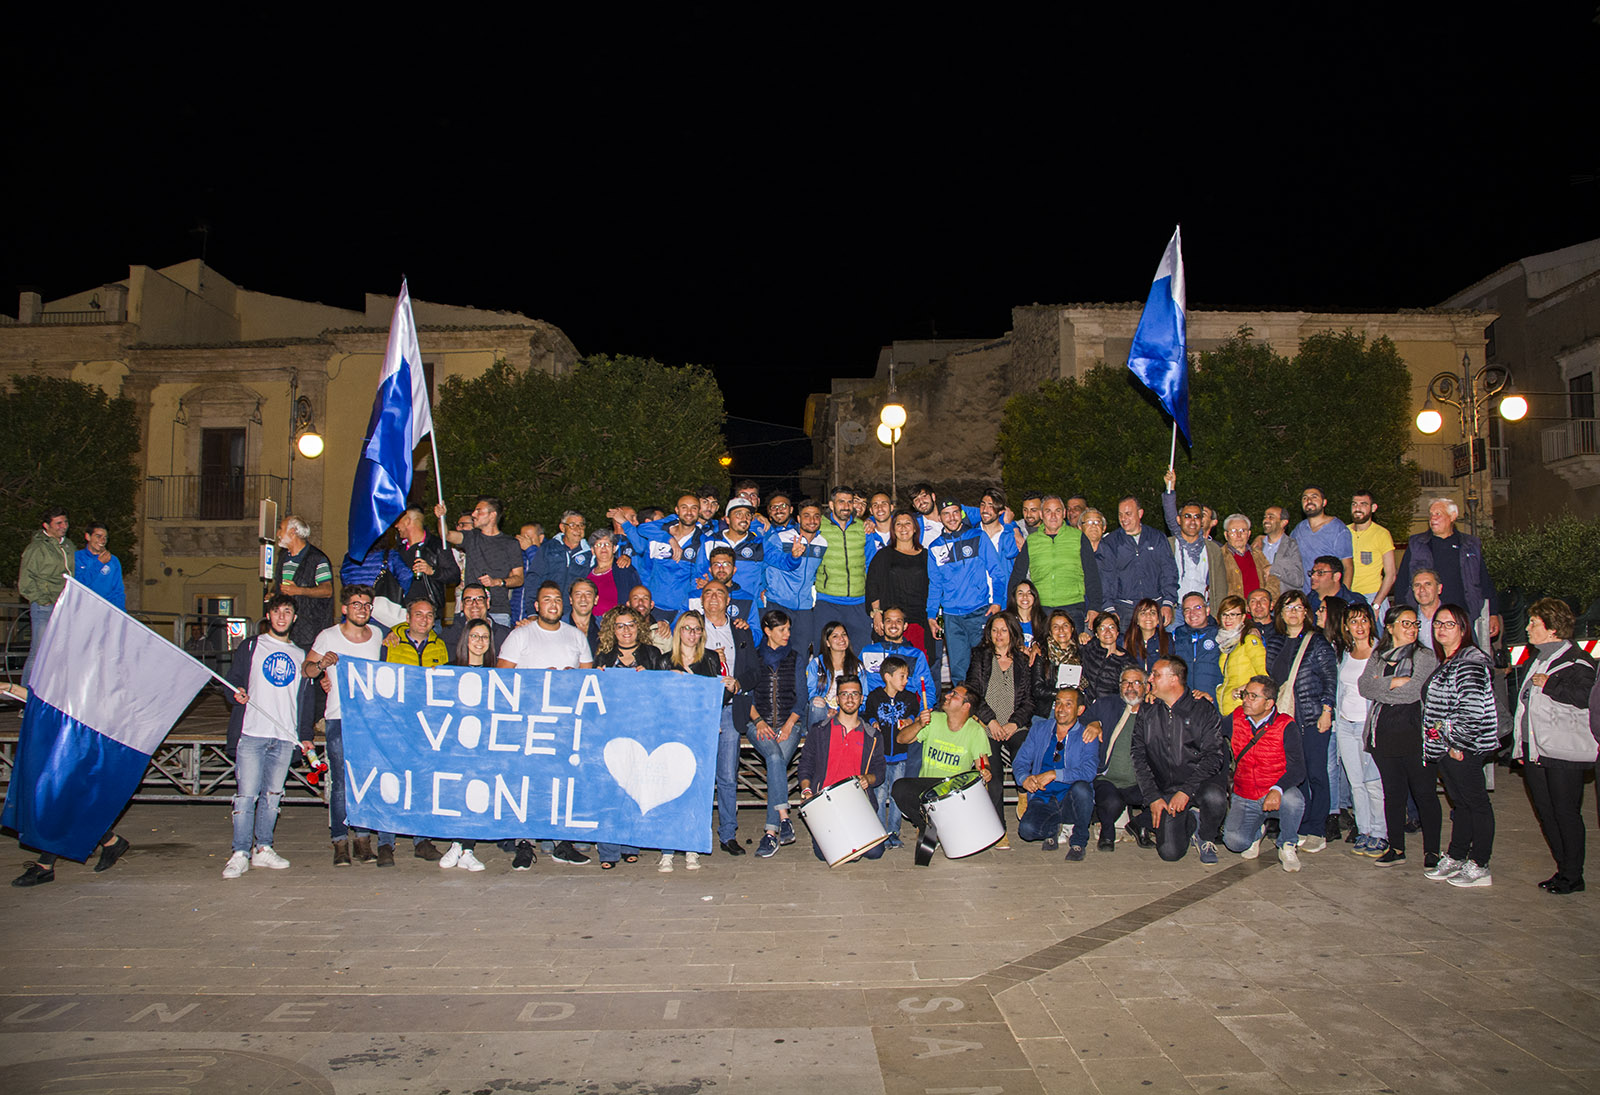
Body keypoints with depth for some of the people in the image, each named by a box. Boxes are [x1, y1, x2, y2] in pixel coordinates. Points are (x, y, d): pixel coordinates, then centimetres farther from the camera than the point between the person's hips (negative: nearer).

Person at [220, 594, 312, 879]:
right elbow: (232, 679, 8)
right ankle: (240, 854, -2)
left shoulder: (300, 655, 18)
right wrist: (236, 693, -15)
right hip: (251, 734, -3)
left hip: (285, 738, 3)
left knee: (272, 794, 6)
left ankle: (263, 848, 15)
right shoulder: (250, 647, 10)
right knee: (246, 794, -7)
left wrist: (305, 735, 13)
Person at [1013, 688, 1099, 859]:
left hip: (1072, 802, -1)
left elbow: (1088, 771, -17)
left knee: (1081, 787, -35)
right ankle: (1052, 828, 11)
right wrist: (1024, 779, -16)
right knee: (1026, 829, -28)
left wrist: (1054, 774, -25)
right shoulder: (1039, 731, 9)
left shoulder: (1086, 737, -1)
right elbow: (1021, 762, 6)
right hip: (1042, 799, 2)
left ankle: (1079, 841, -8)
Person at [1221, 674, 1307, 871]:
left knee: (1292, 799, -37)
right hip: (1244, 799, 2)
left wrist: (1277, 790, -34)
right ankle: (1257, 831, 18)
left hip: (1276, 797, -2)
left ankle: (1286, 846, -4)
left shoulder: (1286, 727, -10)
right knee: (1234, 840, -22)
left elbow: (1297, 769, -16)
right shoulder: (1236, 719, 0)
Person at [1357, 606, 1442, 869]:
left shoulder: (1425, 655, 1)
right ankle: (1396, 848, 17)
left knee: (1425, 793, 0)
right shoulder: (1377, 656, 15)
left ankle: (1431, 850, 10)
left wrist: (1379, 687, -3)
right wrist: (1395, 681, -11)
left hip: (1416, 733, -4)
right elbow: (1364, 686, 1)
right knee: (1392, 793, 9)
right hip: (1384, 733, 4)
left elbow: (1414, 691, -11)